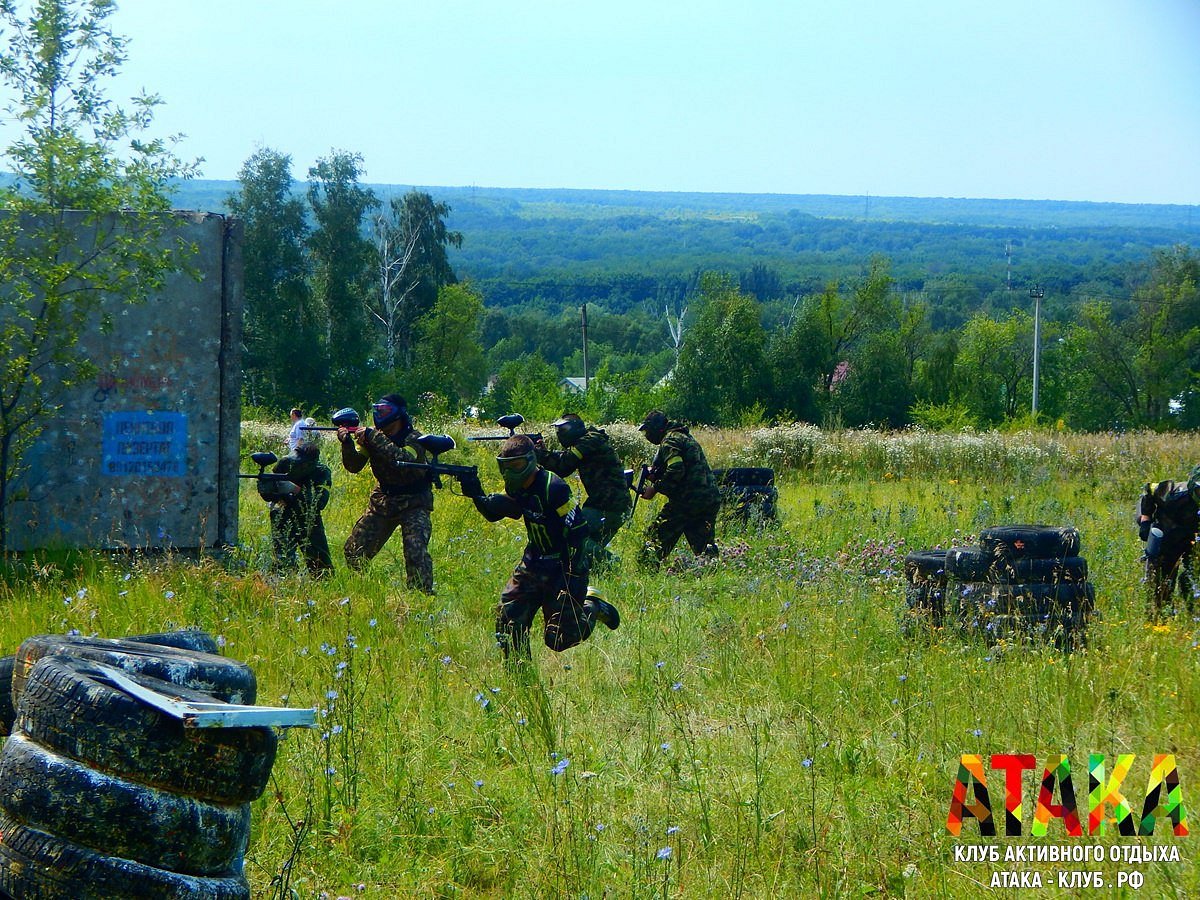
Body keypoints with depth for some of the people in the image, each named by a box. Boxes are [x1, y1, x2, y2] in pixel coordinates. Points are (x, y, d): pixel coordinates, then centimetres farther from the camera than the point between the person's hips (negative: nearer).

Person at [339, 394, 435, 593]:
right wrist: (347, 443, -25)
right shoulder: (374, 435, -2)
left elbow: (404, 461, -37)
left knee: (416, 552, -24)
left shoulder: (413, 439, -17)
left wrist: (375, 439, -37)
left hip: (413, 504, -5)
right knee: (354, 551, 5)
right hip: (382, 501, 5)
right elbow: (353, 466, -6)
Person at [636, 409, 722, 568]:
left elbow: (675, 471, -20)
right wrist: (655, 474, 14)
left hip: (687, 500, -9)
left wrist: (655, 487, -12)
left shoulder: (670, 440, -6)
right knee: (705, 546, 10)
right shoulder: (686, 437, 24)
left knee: (656, 536, -1)